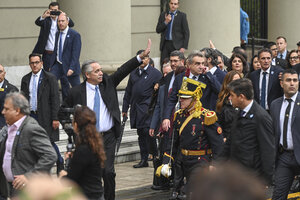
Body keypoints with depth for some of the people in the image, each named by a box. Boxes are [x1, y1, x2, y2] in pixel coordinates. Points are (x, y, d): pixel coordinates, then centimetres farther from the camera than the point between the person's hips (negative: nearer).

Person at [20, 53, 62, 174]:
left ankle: (60, 165, 12)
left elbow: (55, 99, -6)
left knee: (49, 142, -3)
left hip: (45, 116, -4)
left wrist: (55, 118, -12)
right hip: (30, 115, 4)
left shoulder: (50, 78, -2)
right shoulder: (25, 79, 12)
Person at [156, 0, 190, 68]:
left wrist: (184, 47, -8)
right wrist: (166, 22, -9)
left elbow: (186, 32, -1)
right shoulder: (163, 15, 11)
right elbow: (158, 30, 7)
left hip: (176, 45, -3)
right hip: (165, 44, 3)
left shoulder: (182, 15, 1)